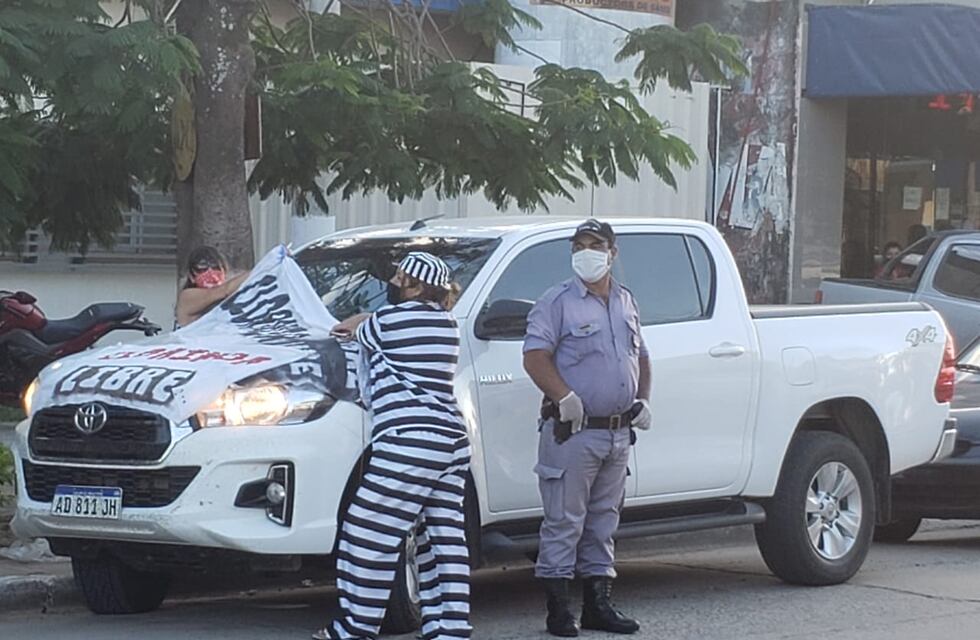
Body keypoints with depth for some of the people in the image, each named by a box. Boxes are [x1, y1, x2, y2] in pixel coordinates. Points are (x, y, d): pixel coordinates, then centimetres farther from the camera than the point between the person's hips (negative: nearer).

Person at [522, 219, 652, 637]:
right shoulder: (558, 302, -5)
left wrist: (643, 400, 11)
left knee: (603, 520, 12)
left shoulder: (626, 303, 16)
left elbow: (640, 358, 26)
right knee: (564, 522, -5)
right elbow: (535, 357, -14)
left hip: (618, 433, 7)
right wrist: (564, 397, -24)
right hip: (573, 431, -7)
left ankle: (598, 605, 19)